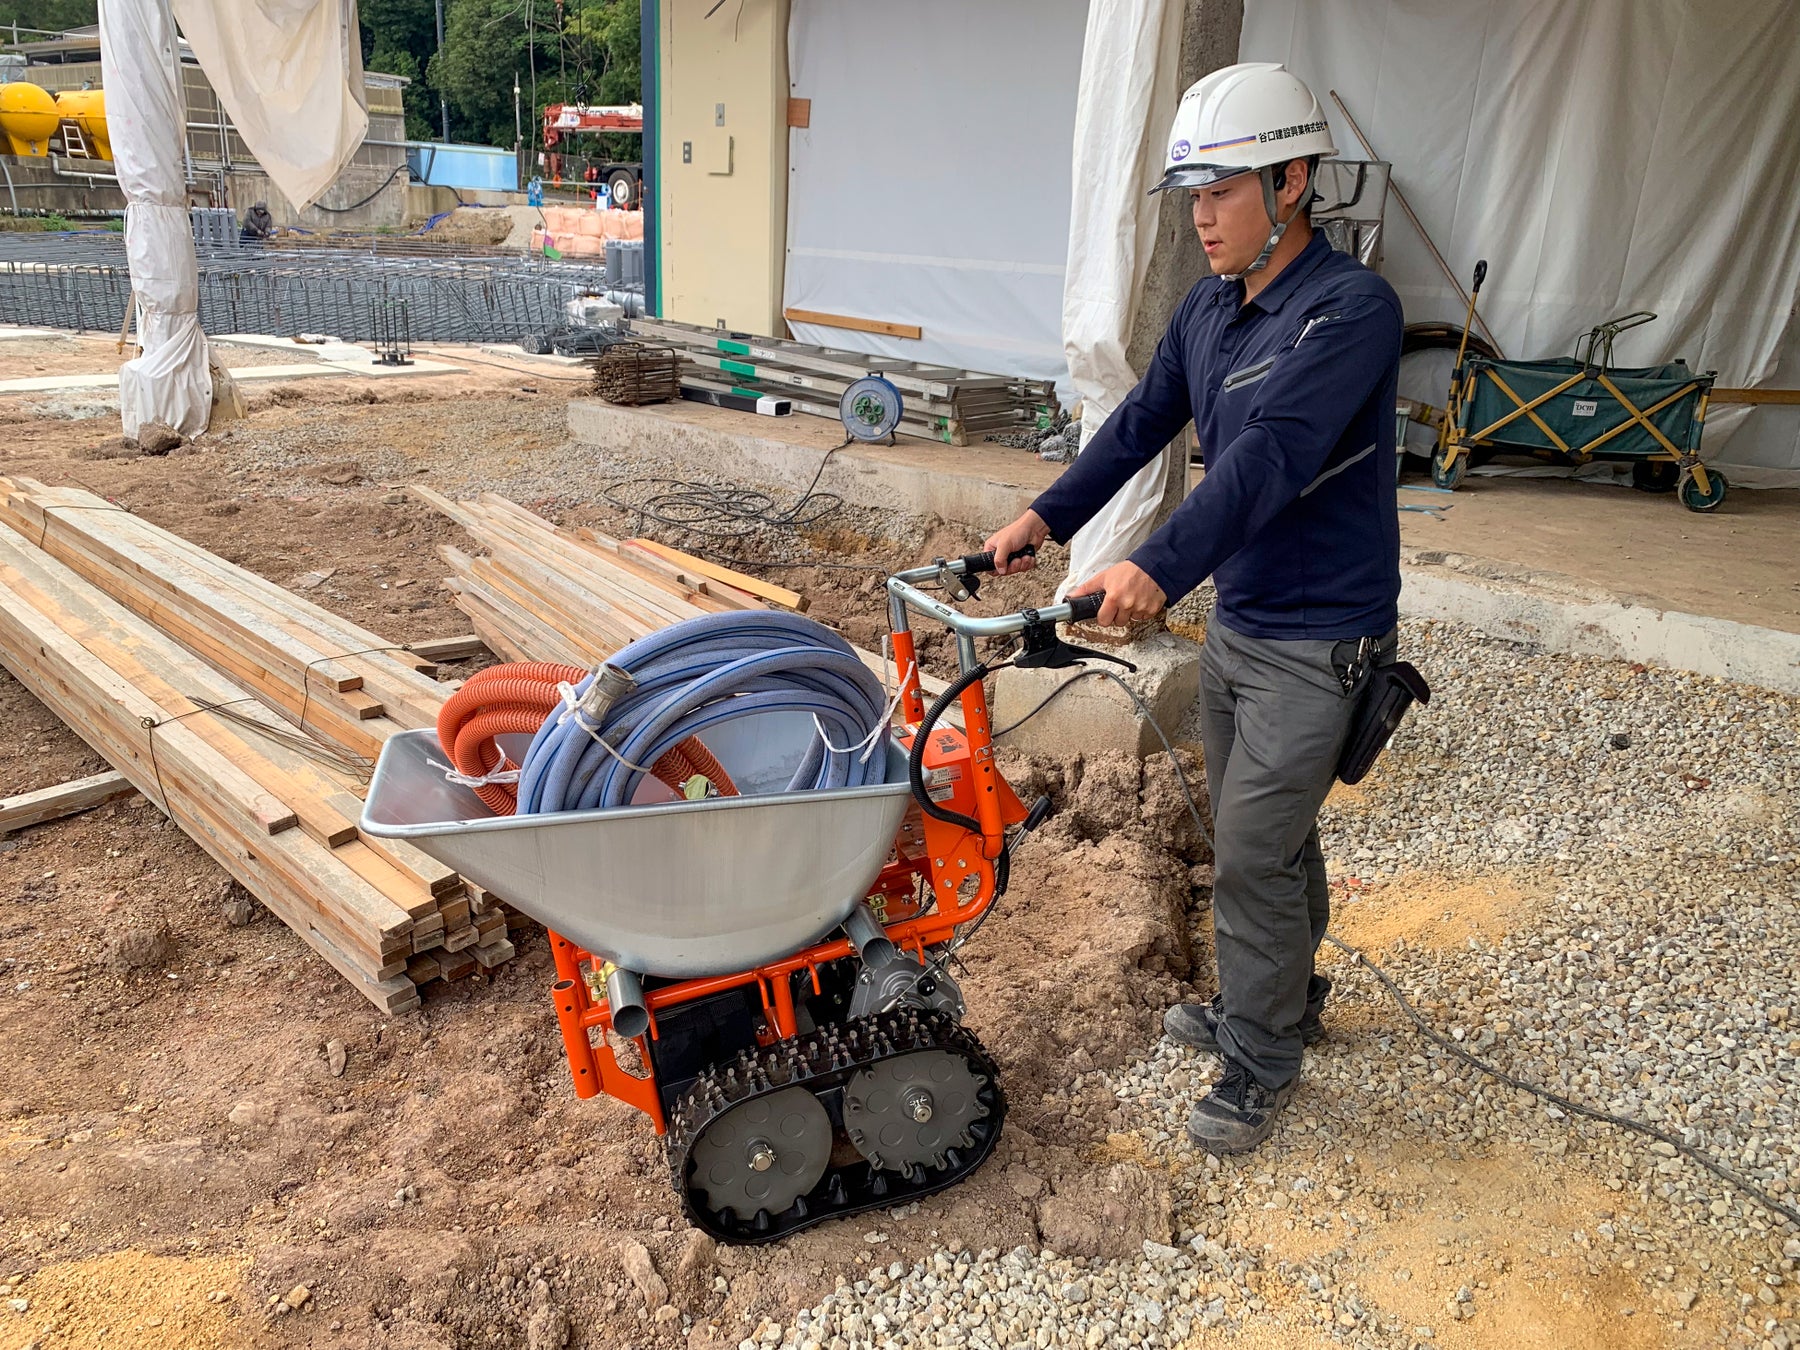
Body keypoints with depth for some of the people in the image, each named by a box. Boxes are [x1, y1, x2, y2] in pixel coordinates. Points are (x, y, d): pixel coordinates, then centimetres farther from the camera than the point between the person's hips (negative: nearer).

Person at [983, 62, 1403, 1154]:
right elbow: (1144, 423, 11)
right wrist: (1048, 517, 2)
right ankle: (1284, 993, 41)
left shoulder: (1352, 308, -21)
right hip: (1235, 619, 8)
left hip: (1318, 640, -8)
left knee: (1253, 856, -2)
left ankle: (1261, 1059, 19)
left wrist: (1159, 568, -43)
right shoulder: (1210, 307, 5)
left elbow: (1270, 458, -33)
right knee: (1267, 832, 21)